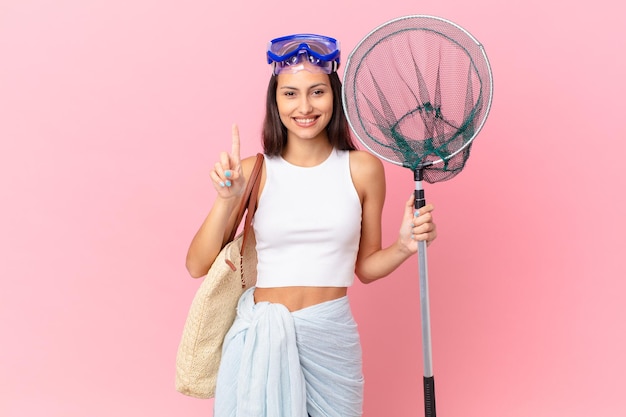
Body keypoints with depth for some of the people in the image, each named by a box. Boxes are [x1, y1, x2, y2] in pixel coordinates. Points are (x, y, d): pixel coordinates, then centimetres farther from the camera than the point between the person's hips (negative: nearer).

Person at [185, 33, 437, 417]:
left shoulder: (363, 169, 0)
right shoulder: (253, 171, -3)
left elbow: (365, 267, 9)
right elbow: (199, 266, -5)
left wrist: (404, 246, -9)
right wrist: (227, 199, -16)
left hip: (331, 338, 1)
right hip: (262, 337, -1)